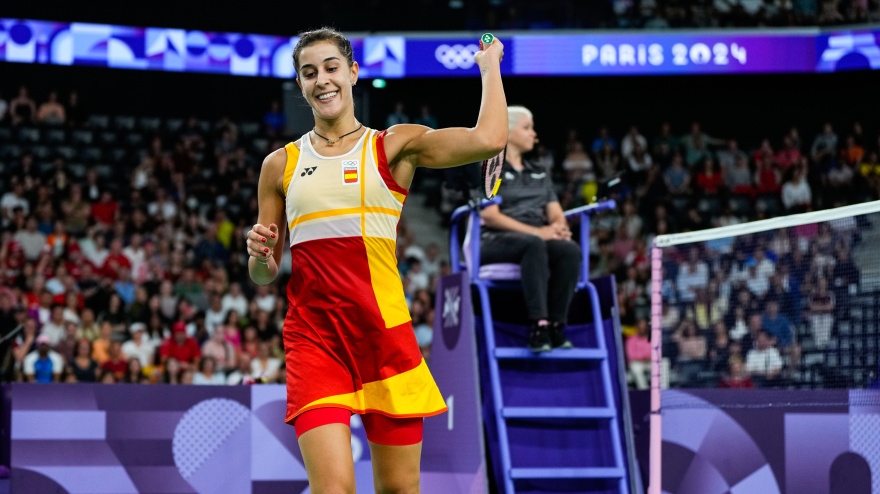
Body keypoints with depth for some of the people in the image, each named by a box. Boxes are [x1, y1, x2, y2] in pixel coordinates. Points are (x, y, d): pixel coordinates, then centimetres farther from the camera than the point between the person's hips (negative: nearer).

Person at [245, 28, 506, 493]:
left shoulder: (393, 146, 6)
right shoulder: (281, 165, 13)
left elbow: (487, 139, -10)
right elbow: (263, 275, 16)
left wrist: (489, 65, 4)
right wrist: (260, 255, -7)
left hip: (385, 332, 0)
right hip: (312, 337, 0)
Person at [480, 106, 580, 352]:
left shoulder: (540, 175, 25)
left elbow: (556, 213, 16)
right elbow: (490, 215, -8)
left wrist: (558, 226, -10)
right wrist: (536, 231, -18)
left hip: (540, 240, 5)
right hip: (496, 242, -5)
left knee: (570, 249, -30)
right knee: (534, 245, -40)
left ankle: (556, 325, -32)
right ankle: (538, 325, -45)